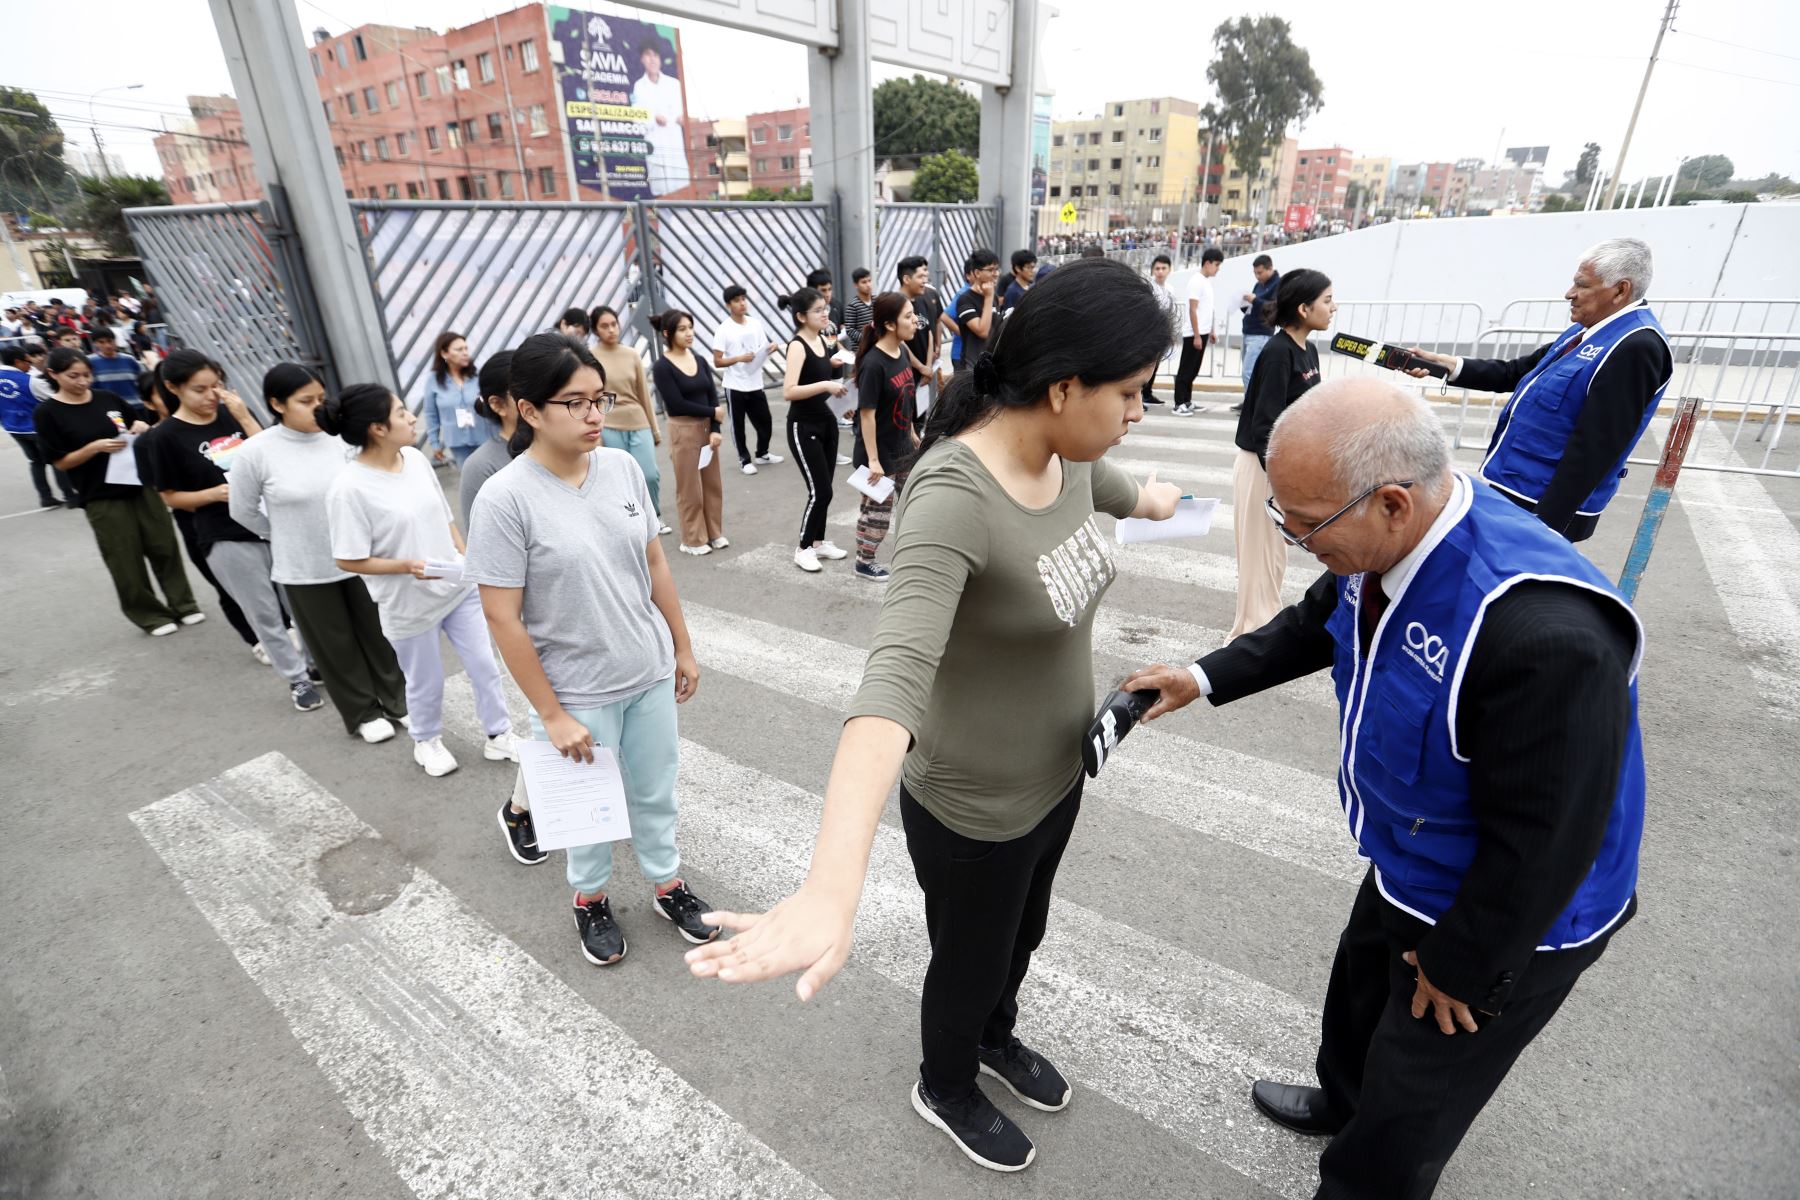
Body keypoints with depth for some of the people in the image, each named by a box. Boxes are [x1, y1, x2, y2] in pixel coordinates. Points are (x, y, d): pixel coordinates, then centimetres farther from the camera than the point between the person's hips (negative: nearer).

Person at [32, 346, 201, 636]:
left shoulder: (107, 399, 4)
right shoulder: (46, 413, -5)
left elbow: (140, 423, 19)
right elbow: (60, 462, -5)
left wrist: (142, 427, -4)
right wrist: (96, 446, -19)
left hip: (141, 484, 3)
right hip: (102, 497, -3)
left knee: (164, 547, 8)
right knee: (126, 561, 4)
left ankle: (183, 603, 19)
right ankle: (150, 615, 15)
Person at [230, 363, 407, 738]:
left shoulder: (339, 439, -8)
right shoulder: (255, 452, -12)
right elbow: (243, 512, 1)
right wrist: (290, 538, 5)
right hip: (304, 571, -1)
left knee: (377, 634, 13)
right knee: (335, 647, 12)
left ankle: (398, 701, 31)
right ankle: (363, 714, 29)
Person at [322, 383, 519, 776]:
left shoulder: (416, 459, -3)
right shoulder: (349, 489, -21)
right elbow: (349, 560, -16)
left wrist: (465, 558, 2)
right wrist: (406, 566, -27)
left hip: (459, 587, 5)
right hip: (409, 604, -5)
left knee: (485, 666, 12)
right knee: (426, 683, 15)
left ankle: (498, 735, 30)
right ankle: (427, 741, 42)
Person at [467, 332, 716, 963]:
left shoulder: (623, 466, -5)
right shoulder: (505, 498, -19)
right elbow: (503, 618, -16)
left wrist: (683, 648, 9)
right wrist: (552, 715, -13)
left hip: (650, 674, 4)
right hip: (579, 692, -4)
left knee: (655, 792, 21)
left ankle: (668, 883, 45)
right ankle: (590, 898, 46)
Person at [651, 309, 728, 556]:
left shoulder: (700, 361, 7)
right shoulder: (662, 367, -10)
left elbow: (712, 396, 2)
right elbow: (676, 404, -15)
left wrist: (714, 430, -10)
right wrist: (713, 412, -8)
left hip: (707, 428, 6)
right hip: (683, 430, -6)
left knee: (713, 484, 12)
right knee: (690, 489, 2)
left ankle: (715, 533, 26)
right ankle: (693, 540, 15)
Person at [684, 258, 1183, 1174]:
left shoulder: (1066, 455, -7)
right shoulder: (953, 498, -34)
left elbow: (1116, 490, 19)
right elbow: (895, 677, -47)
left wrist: (1155, 503, 42)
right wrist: (832, 890, -59)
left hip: (1056, 774, 8)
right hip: (973, 809, -7)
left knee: (1022, 937, 33)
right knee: (971, 965, 23)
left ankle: (996, 1039, 66)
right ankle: (945, 1089, 58)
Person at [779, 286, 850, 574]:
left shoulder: (823, 340, 6)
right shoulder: (797, 346, -18)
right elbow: (788, 391, -29)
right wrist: (825, 385, -32)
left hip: (826, 420, 8)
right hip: (803, 426, -8)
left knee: (825, 488, 12)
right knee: (820, 491, -6)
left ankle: (819, 542, 26)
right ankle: (803, 549, 10)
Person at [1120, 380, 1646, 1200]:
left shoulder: (1548, 637, -42)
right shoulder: (1393, 534, -17)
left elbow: (1544, 842, -29)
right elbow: (1318, 623, 5)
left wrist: (1460, 966, -15)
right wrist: (1206, 678, 0)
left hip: (1513, 918, -8)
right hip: (1407, 864, 8)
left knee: (1409, 1104, 18)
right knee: (1359, 993, 34)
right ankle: (1343, 1102, 64)